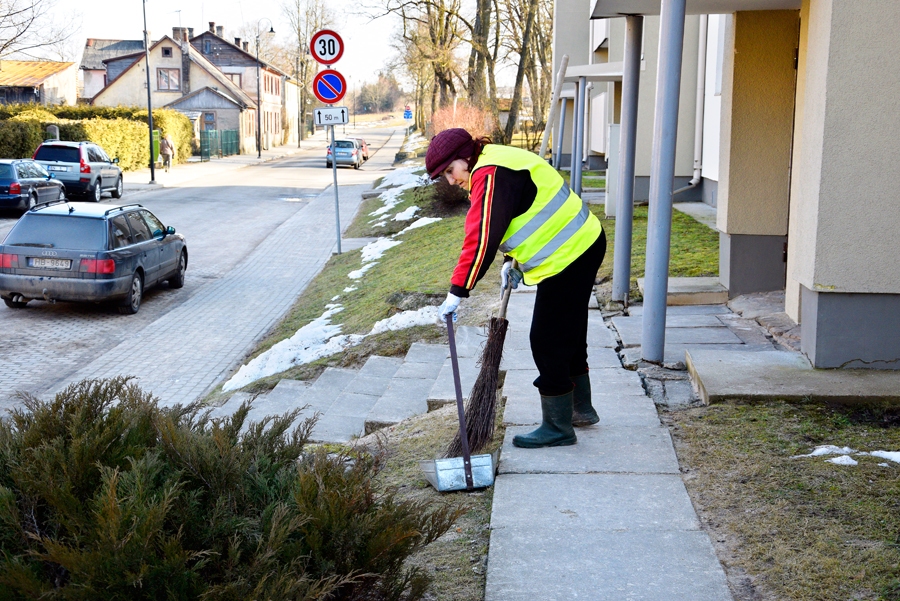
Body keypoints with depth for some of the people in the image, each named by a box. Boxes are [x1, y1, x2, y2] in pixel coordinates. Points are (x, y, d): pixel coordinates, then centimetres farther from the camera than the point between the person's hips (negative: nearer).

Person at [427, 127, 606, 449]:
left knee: (548, 342, -3)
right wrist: (513, 261, 18)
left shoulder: (491, 176, -21)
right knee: (569, 336, 21)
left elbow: (482, 239, -26)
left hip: (567, 258, -11)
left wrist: (457, 291, -25)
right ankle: (581, 409, 36)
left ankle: (558, 428, 7)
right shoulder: (496, 163, 12)